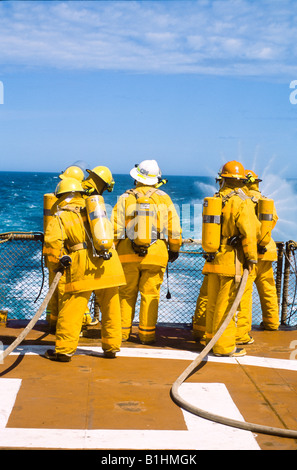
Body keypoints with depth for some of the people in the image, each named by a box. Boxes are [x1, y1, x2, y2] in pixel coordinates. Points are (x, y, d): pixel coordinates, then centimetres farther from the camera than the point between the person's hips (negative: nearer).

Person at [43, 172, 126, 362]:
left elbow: (52, 240, -10)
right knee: (111, 307, 14)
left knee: (72, 308, 2)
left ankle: (64, 350, 6)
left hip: (82, 267, -4)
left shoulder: (60, 217, 5)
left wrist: (57, 263, -1)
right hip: (108, 264, 4)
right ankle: (111, 347, 21)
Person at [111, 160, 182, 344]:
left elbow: (116, 228, 1)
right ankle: (147, 334, 6)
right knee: (150, 294, 5)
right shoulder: (163, 198, 2)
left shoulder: (125, 198, 2)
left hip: (128, 254, 1)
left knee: (126, 294, 11)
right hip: (156, 255, -1)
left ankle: (122, 331, 16)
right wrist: (175, 249, 17)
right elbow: (174, 226, 5)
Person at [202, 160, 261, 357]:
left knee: (213, 302, 14)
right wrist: (251, 258, -8)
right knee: (227, 303, -3)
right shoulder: (242, 202, -12)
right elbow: (249, 233, -16)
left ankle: (212, 338, 25)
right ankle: (224, 346, 2)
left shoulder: (214, 200, 8)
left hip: (213, 258, 7)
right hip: (232, 259, -7)